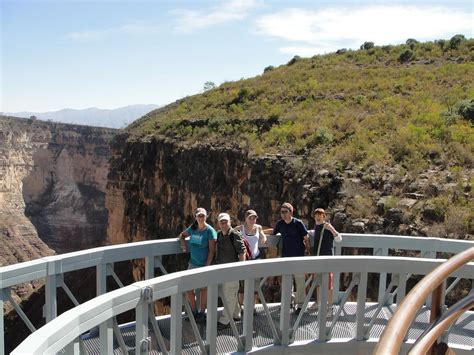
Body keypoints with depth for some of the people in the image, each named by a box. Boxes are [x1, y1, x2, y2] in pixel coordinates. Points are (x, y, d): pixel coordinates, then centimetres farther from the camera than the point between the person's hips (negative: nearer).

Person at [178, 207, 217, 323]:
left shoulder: (210, 231, -11)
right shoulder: (193, 228, 4)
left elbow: (212, 251, -14)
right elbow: (181, 235, 23)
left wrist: (207, 266, -17)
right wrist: (182, 243, 1)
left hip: (205, 264, -5)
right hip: (193, 263, 5)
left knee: (204, 288, 7)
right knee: (188, 288, 4)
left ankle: (202, 313, 24)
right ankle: (194, 311, 24)